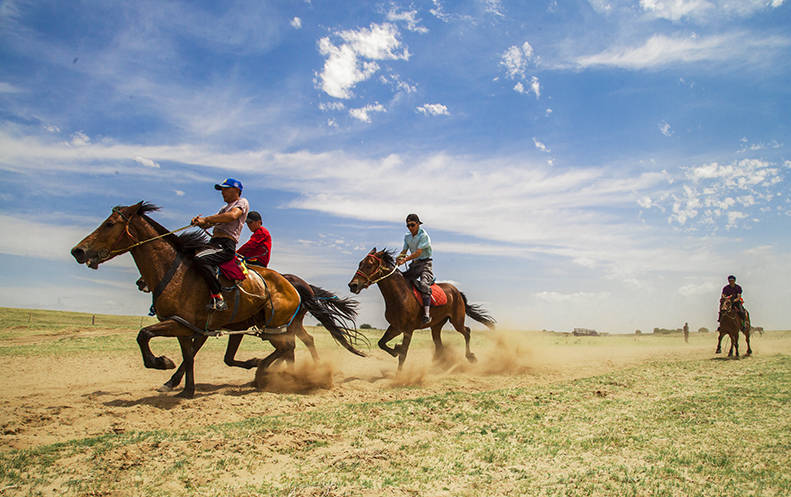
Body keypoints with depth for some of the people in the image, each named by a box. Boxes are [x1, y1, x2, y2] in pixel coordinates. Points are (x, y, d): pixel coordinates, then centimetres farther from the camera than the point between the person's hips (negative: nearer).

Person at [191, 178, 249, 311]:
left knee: (200, 259, -34)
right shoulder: (225, 208, 32)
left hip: (226, 246, -10)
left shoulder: (242, 202, 4)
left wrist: (206, 219, -16)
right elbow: (208, 224, 25)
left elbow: (232, 216, -19)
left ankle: (218, 298, -33)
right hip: (214, 244, 10)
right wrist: (200, 221, 0)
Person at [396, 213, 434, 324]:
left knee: (424, 284, -29)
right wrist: (399, 258, -16)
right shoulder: (407, 237, 11)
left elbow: (418, 252, -21)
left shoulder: (423, 235, -12)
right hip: (413, 265, 7)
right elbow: (404, 251, 7)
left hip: (424, 263, -7)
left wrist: (405, 259, -30)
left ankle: (426, 314, -38)